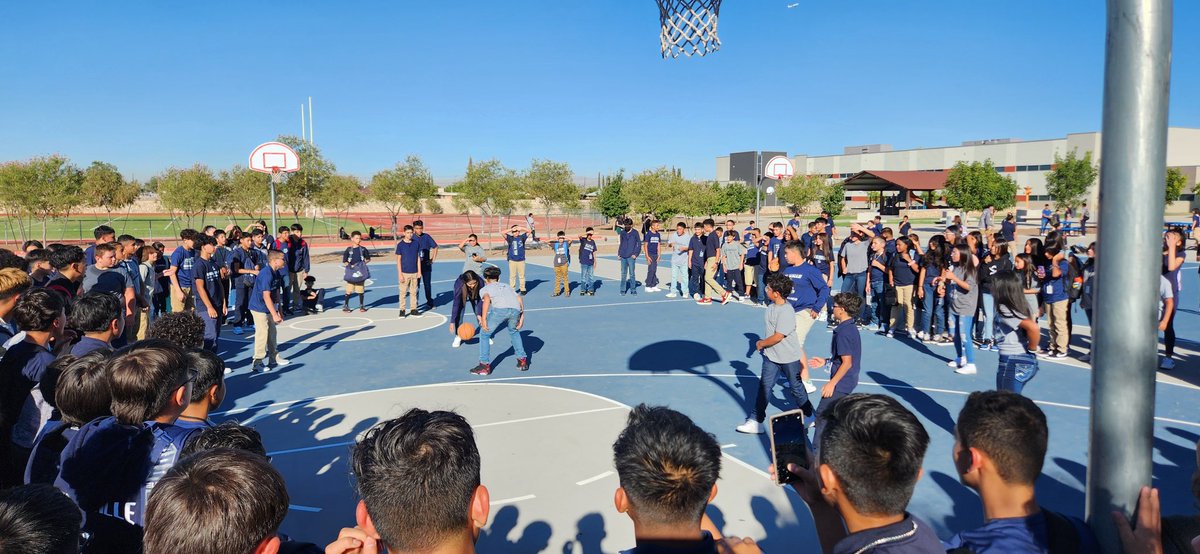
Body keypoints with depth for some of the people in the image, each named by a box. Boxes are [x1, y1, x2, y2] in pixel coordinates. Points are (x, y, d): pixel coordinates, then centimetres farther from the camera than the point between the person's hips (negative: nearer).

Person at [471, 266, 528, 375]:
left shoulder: (485, 288, 28)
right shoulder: (507, 286, 40)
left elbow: (487, 299, 4)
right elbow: (520, 299, 22)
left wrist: (483, 318, 0)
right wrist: (522, 316, 21)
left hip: (499, 309, -4)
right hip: (516, 309, 4)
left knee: (484, 334, 17)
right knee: (514, 331, 34)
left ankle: (485, 365, 14)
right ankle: (522, 360, 33)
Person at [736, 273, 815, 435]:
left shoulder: (786, 312, -25)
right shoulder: (772, 306, 0)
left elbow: (778, 337, -23)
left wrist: (761, 343, -9)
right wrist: (764, 344, 11)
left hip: (789, 357, -6)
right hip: (771, 355, 7)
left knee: (796, 388, 12)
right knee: (764, 386, 0)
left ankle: (809, 416, 35)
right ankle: (756, 421, 4)